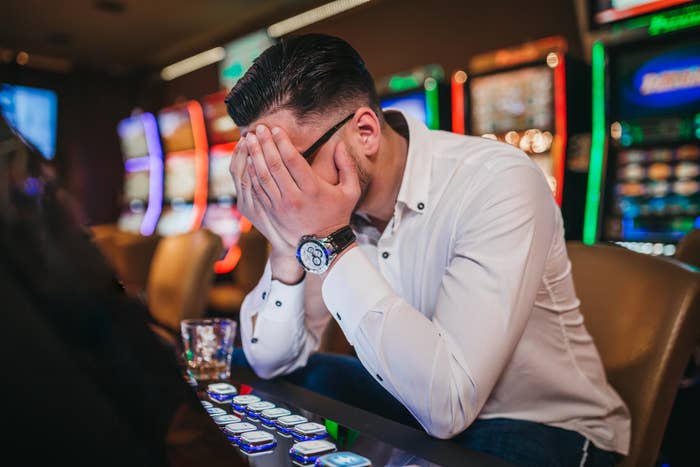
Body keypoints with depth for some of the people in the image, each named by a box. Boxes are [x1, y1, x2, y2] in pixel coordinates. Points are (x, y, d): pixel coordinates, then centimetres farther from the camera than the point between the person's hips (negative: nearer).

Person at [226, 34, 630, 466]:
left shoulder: (497, 182, -27)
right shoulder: (317, 199, -9)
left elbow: (448, 404, -33)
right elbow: (272, 361, -7)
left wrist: (331, 244, -33)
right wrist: (288, 250, -24)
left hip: (544, 428, -4)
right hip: (417, 409, 5)